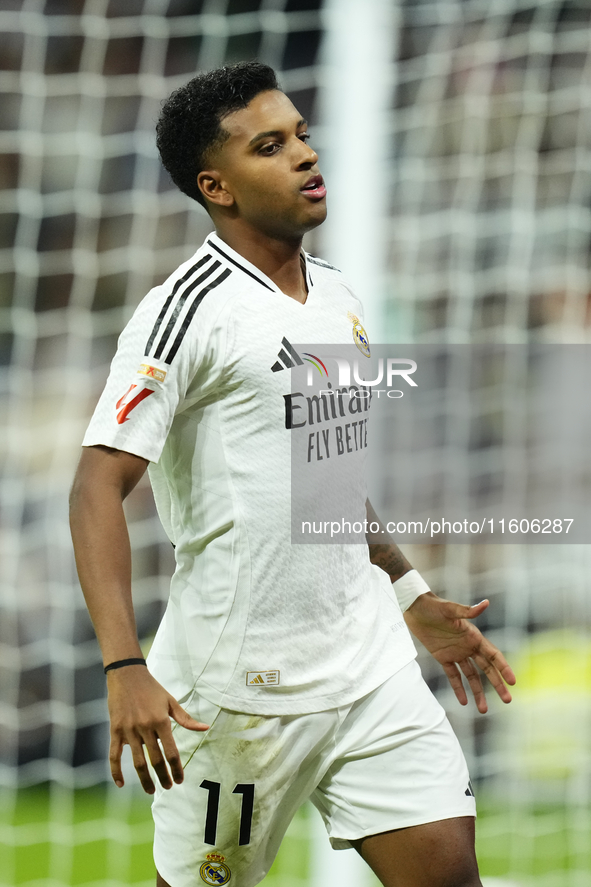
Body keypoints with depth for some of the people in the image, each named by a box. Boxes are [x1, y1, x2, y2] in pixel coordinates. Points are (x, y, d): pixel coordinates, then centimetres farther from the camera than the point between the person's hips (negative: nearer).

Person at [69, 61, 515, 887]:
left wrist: (413, 599, 26)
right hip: (240, 685, -7)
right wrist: (125, 670, -29)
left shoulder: (335, 295, 12)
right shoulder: (188, 311, -13)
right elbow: (99, 486, -19)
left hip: (370, 662, 7)